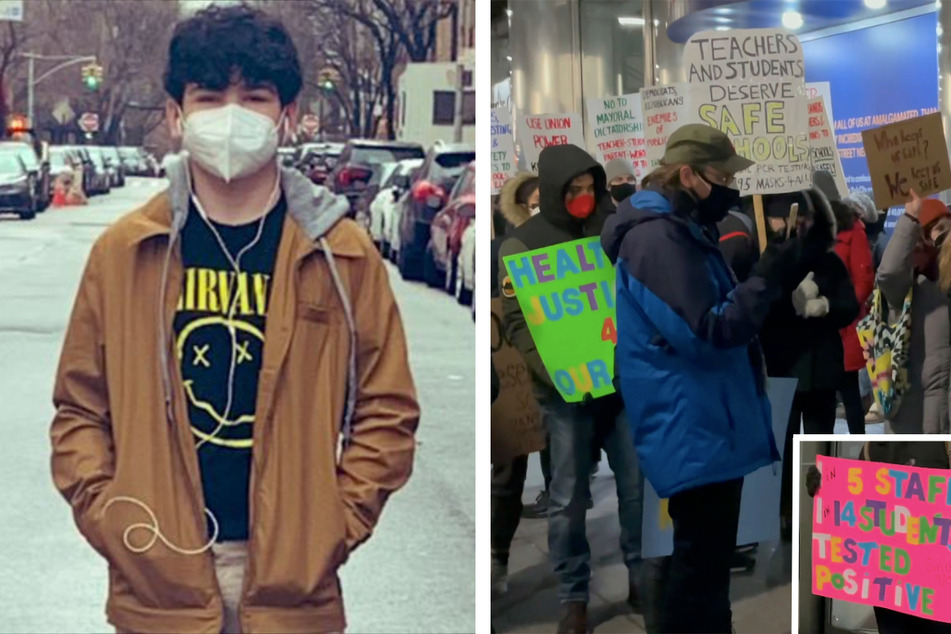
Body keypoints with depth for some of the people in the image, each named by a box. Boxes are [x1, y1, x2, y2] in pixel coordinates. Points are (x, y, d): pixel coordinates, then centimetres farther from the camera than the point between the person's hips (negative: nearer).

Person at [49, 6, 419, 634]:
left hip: (293, 579, 0)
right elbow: (80, 407, 8)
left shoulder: (343, 255, 1)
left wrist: (336, 525, -6)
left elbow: (387, 410, 3)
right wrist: (106, 517, -4)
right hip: (158, 574, 1)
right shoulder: (122, 252, 3)